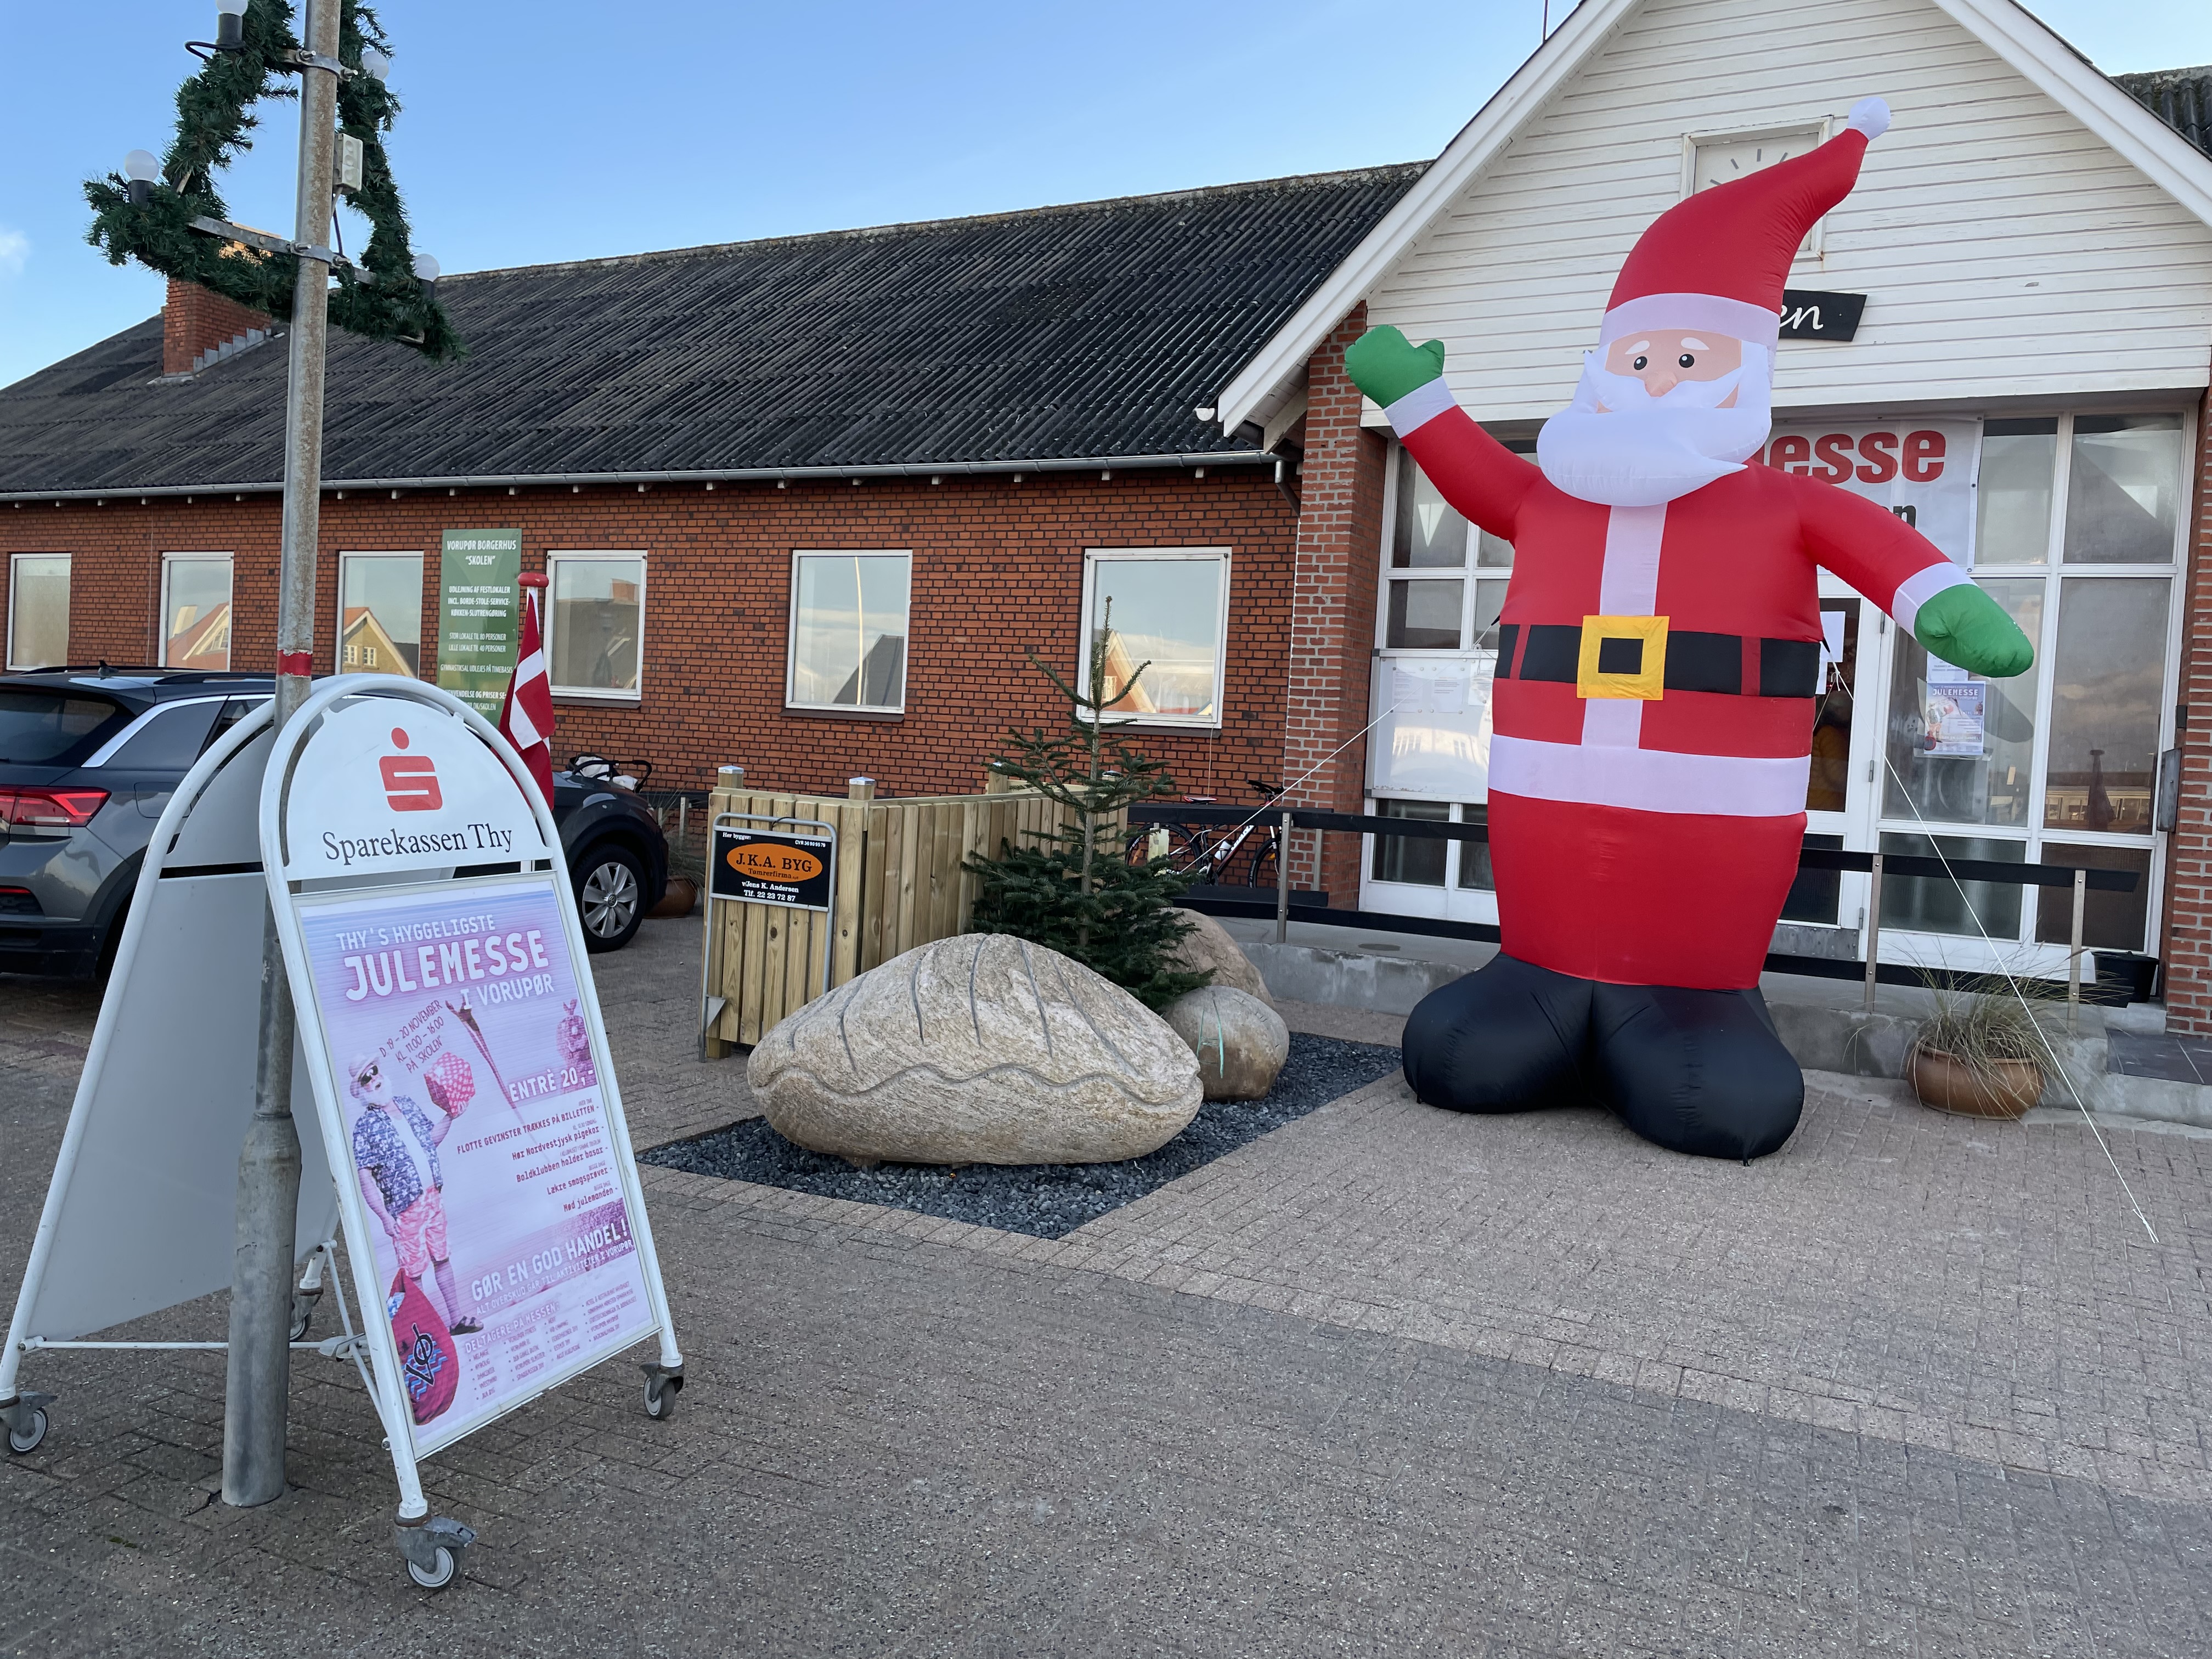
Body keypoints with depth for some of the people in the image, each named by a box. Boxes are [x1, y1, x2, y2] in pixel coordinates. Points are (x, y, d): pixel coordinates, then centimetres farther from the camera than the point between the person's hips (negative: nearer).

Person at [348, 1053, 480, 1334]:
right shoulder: (365, 1127, -10)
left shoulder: (407, 1103, 8)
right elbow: (365, 1179, -13)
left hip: (433, 1197, 6)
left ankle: (456, 1320, 25)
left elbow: (431, 1138, 20)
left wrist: (448, 1118, 3)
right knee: (414, 1272, 2)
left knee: (442, 1258, 14)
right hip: (405, 1208, -6)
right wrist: (385, 1217, -19)